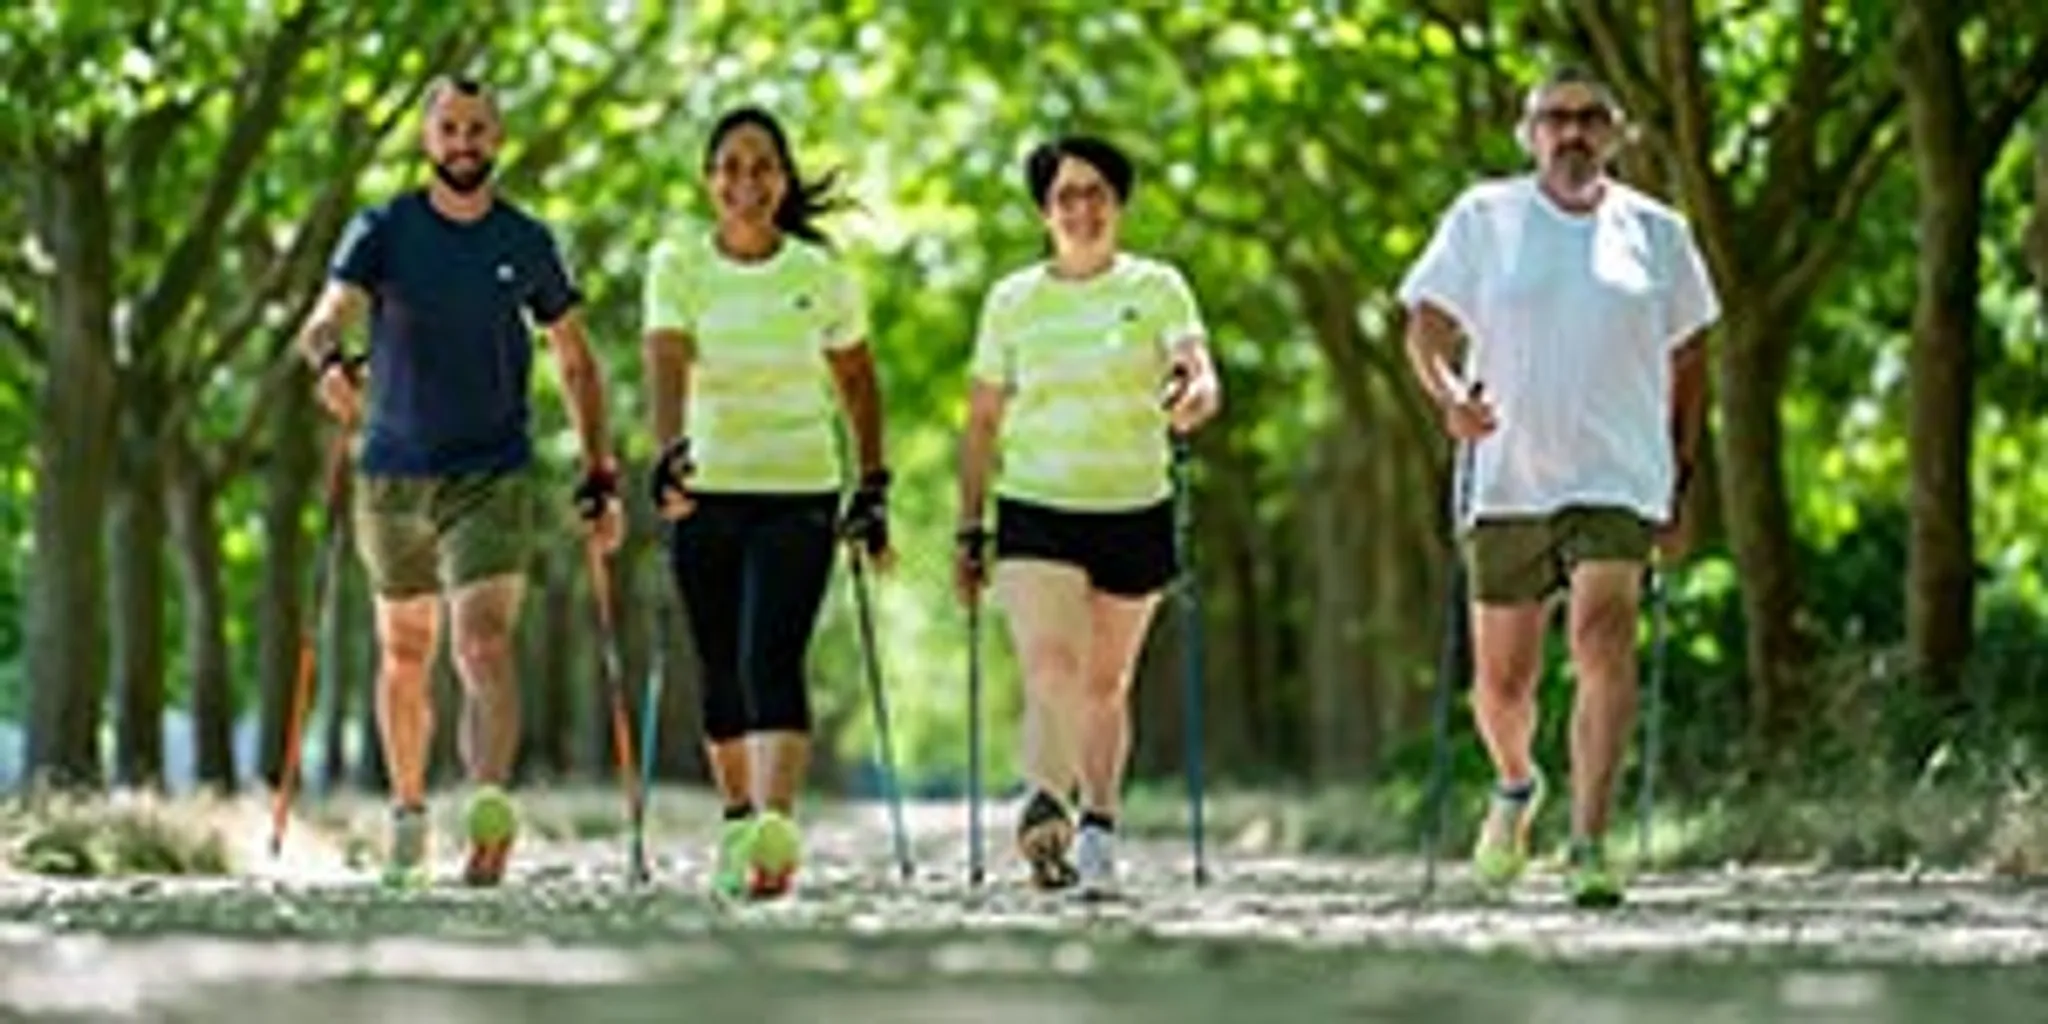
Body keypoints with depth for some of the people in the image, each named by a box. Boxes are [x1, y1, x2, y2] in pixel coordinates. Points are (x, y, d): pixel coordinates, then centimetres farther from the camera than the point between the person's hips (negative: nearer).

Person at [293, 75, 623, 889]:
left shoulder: (527, 243, 3)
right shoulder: (383, 231, 0)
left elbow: (575, 363, 12)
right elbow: (329, 316, -15)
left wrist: (600, 475, 6)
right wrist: (327, 359, -39)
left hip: (493, 477, -1)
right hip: (394, 475, 1)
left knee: (484, 646, -19)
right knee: (404, 656, 13)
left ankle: (490, 807, -33)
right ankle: (408, 814, 29)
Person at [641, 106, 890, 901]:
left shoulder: (821, 273, 0)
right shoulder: (678, 263, -2)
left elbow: (858, 381, 13)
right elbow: (666, 361, -17)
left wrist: (873, 486, 11)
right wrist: (669, 449, -35)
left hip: (800, 493, -2)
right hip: (707, 492, 2)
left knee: (772, 661, -18)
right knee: (722, 672, 11)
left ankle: (777, 827, -31)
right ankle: (738, 821, 29)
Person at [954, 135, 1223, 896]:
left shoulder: (1156, 288, 2)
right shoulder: (1012, 301, 6)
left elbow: (1197, 366, -14)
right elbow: (983, 420, 11)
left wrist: (1196, 395, -38)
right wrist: (970, 529, 8)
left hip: (1134, 510, 0)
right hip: (1037, 508, 0)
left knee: (1106, 683, 10)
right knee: (1048, 665, -20)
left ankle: (1098, 833, 20)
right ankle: (1048, 802, -34)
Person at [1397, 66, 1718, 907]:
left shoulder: (1655, 231, 8)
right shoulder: (1484, 218, 5)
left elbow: (1687, 358, 15)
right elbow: (1426, 327, 5)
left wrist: (1682, 481, 11)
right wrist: (1450, 396, -16)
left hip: (1618, 479, -1)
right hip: (1507, 477, 1)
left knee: (1603, 638, -21)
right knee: (1502, 678, 6)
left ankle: (1588, 845, -22)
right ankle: (1515, 785, 39)